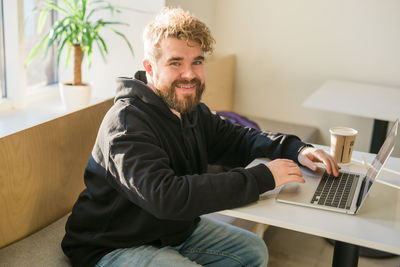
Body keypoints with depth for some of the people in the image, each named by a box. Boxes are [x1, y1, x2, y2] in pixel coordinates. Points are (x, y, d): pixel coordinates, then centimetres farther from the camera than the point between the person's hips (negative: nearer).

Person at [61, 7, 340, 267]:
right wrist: (262, 177, -34)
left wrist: (297, 150, -7)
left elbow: (238, 139, 12)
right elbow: (166, 196, -40)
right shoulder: (127, 124, -27)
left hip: (175, 230, 8)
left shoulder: (193, 112, -1)